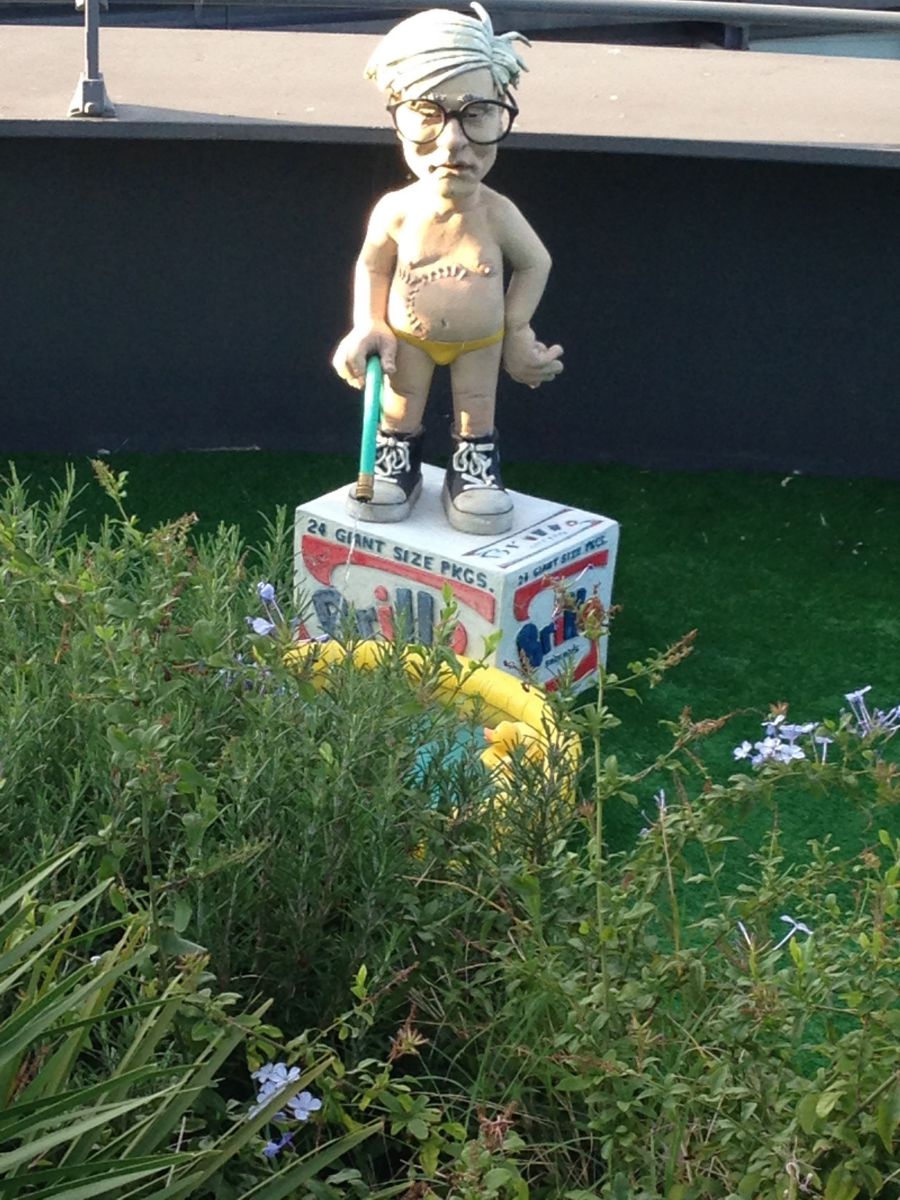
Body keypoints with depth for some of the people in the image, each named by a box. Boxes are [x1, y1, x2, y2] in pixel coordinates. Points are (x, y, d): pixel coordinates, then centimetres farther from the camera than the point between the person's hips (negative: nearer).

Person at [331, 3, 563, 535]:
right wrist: (368, 327, -14)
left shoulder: (498, 214, -27)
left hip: (480, 340, 0)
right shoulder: (396, 210, -27)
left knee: (477, 415, 15)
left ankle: (475, 464, 35)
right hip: (408, 337, 1)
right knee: (398, 413, 18)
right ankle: (398, 459, 39)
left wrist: (515, 329, -7)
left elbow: (535, 263, -8)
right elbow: (372, 266, -7)